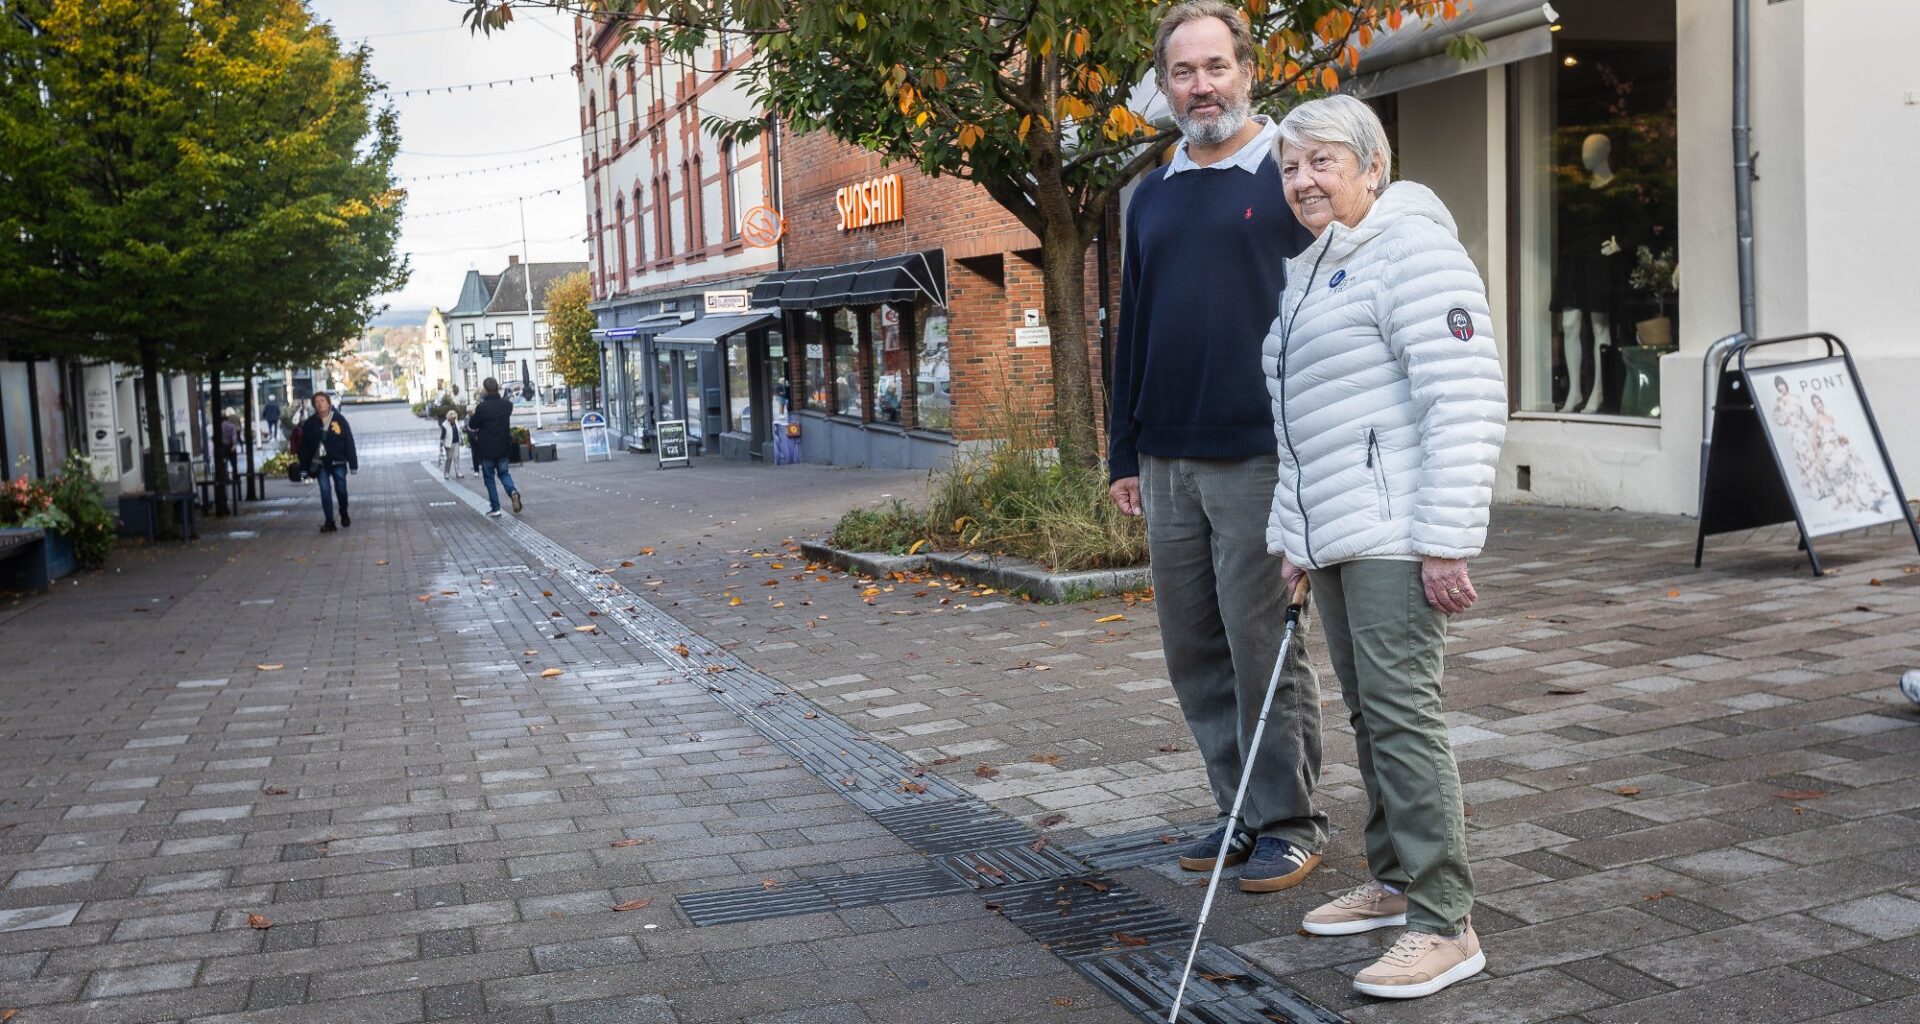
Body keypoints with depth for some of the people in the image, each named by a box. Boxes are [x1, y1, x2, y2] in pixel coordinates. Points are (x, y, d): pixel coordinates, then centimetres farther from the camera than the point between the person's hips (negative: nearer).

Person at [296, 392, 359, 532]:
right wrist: (305, 466, -1)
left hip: (338, 462, -1)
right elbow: (304, 446, 3)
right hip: (321, 464, 1)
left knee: (341, 489, 8)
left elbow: (349, 442, -5)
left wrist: (353, 463, -8)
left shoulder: (339, 419, -4)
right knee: (325, 492, -1)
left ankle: (344, 514, 33)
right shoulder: (310, 423, 0)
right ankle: (329, 522, 3)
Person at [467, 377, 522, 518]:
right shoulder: (507, 405, -3)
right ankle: (512, 491, -10)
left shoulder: (482, 407, -17)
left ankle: (495, 508, 6)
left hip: (487, 449, -4)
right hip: (503, 448, 4)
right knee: (503, 473, 19)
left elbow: (472, 427, -7)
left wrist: (472, 416, 11)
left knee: (489, 477, 8)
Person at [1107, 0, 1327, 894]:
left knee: (1264, 648, 0)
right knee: (1193, 651, 10)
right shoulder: (1152, 198, 15)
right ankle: (1239, 811, 24)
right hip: (1169, 465, 6)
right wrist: (1124, 451, 16)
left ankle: (1289, 820, 15)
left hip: (1262, 458, -6)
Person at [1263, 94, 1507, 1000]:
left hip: (1394, 534, -9)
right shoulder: (1307, 272, 21)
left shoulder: (1411, 247, -8)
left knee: (1400, 712, -10)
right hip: (1333, 536, 9)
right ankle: (1394, 881, 28)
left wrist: (1448, 540, -21)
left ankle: (1444, 926, -3)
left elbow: (1466, 401, -17)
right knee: (1367, 713, 15)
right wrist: (1292, 532, 22)